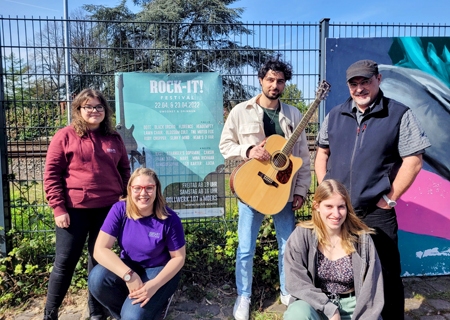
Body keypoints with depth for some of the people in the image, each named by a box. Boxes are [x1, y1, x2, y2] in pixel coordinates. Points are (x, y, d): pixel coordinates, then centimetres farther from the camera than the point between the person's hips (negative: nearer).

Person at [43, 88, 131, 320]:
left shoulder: (114, 139, 8)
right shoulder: (65, 136, -2)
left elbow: (124, 171, 14)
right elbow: (51, 174, -5)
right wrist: (58, 208, -10)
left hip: (107, 209, 3)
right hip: (74, 209, -3)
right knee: (65, 261, 5)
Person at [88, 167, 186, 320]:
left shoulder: (169, 219, -20)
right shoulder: (119, 210, -16)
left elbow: (178, 257, -11)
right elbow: (100, 249, -20)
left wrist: (155, 284, -26)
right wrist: (129, 276, -32)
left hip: (158, 270, -3)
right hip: (128, 267, 3)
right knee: (97, 278, -27)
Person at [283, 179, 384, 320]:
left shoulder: (362, 238, -8)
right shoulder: (301, 236, -12)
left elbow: (373, 288, -7)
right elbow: (296, 282, -15)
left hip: (351, 307, 1)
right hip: (315, 305, -1)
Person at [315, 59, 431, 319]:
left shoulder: (399, 114, -6)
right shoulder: (335, 116, 7)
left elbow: (413, 161, -8)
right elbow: (322, 152, 15)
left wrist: (390, 198, -10)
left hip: (376, 212, -4)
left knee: (387, 274, 9)